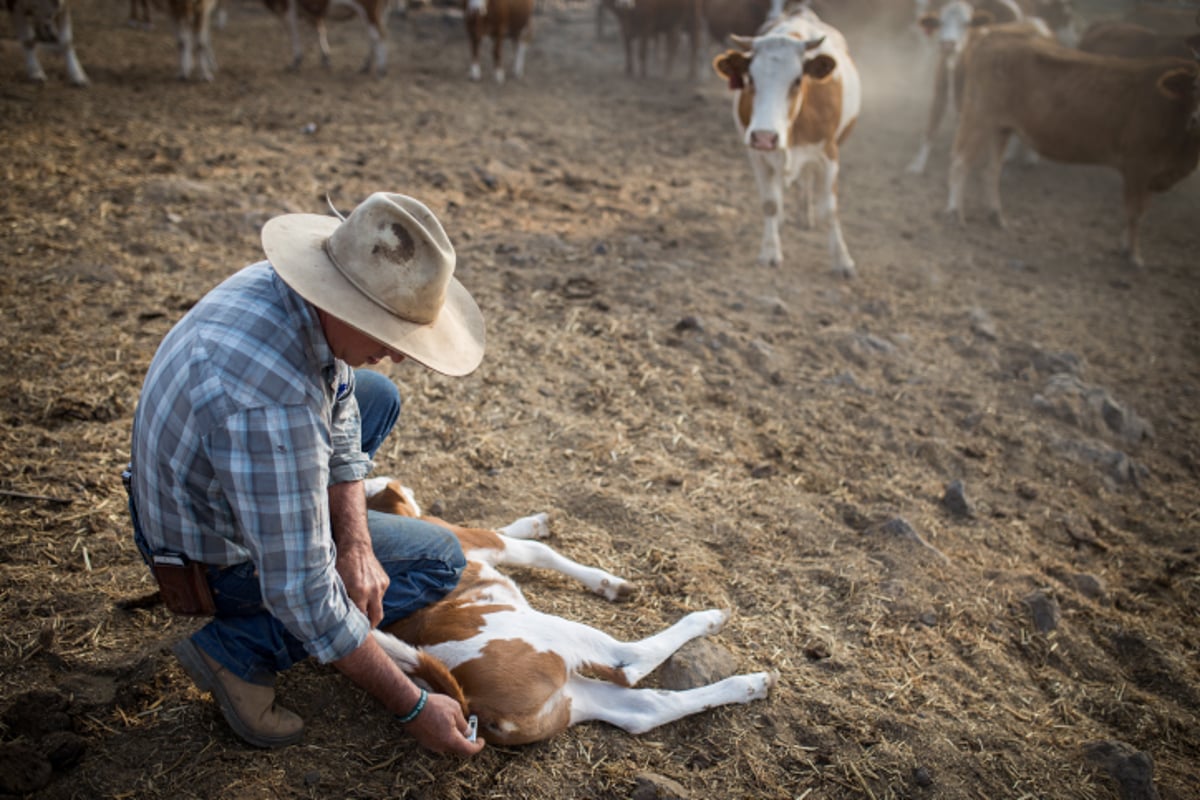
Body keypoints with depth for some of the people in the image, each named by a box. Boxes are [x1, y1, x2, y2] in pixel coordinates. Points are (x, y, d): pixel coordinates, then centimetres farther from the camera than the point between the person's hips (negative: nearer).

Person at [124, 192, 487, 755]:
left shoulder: (279, 285, -17)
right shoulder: (270, 408, -43)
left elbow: (341, 415, -2)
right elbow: (301, 595, -36)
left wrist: (355, 543, -13)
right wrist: (413, 709, -27)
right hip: (218, 558, -8)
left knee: (377, 396, 18)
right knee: (438, 558, -2)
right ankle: (239, 649, -6)